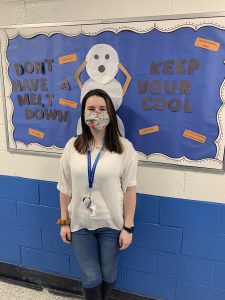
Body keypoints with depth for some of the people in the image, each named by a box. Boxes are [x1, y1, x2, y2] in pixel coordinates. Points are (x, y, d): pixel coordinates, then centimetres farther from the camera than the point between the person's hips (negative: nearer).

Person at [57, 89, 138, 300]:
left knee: (108, 274, 20)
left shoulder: (124, 147, -11)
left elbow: (129, 189, -9)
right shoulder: (72, 146, -4)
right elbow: (65, 188, 1)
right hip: (80, 223, 1)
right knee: (90, 277, 13)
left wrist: (128, 227, -8)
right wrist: (64, 222, 4)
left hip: (112, 224, -1)